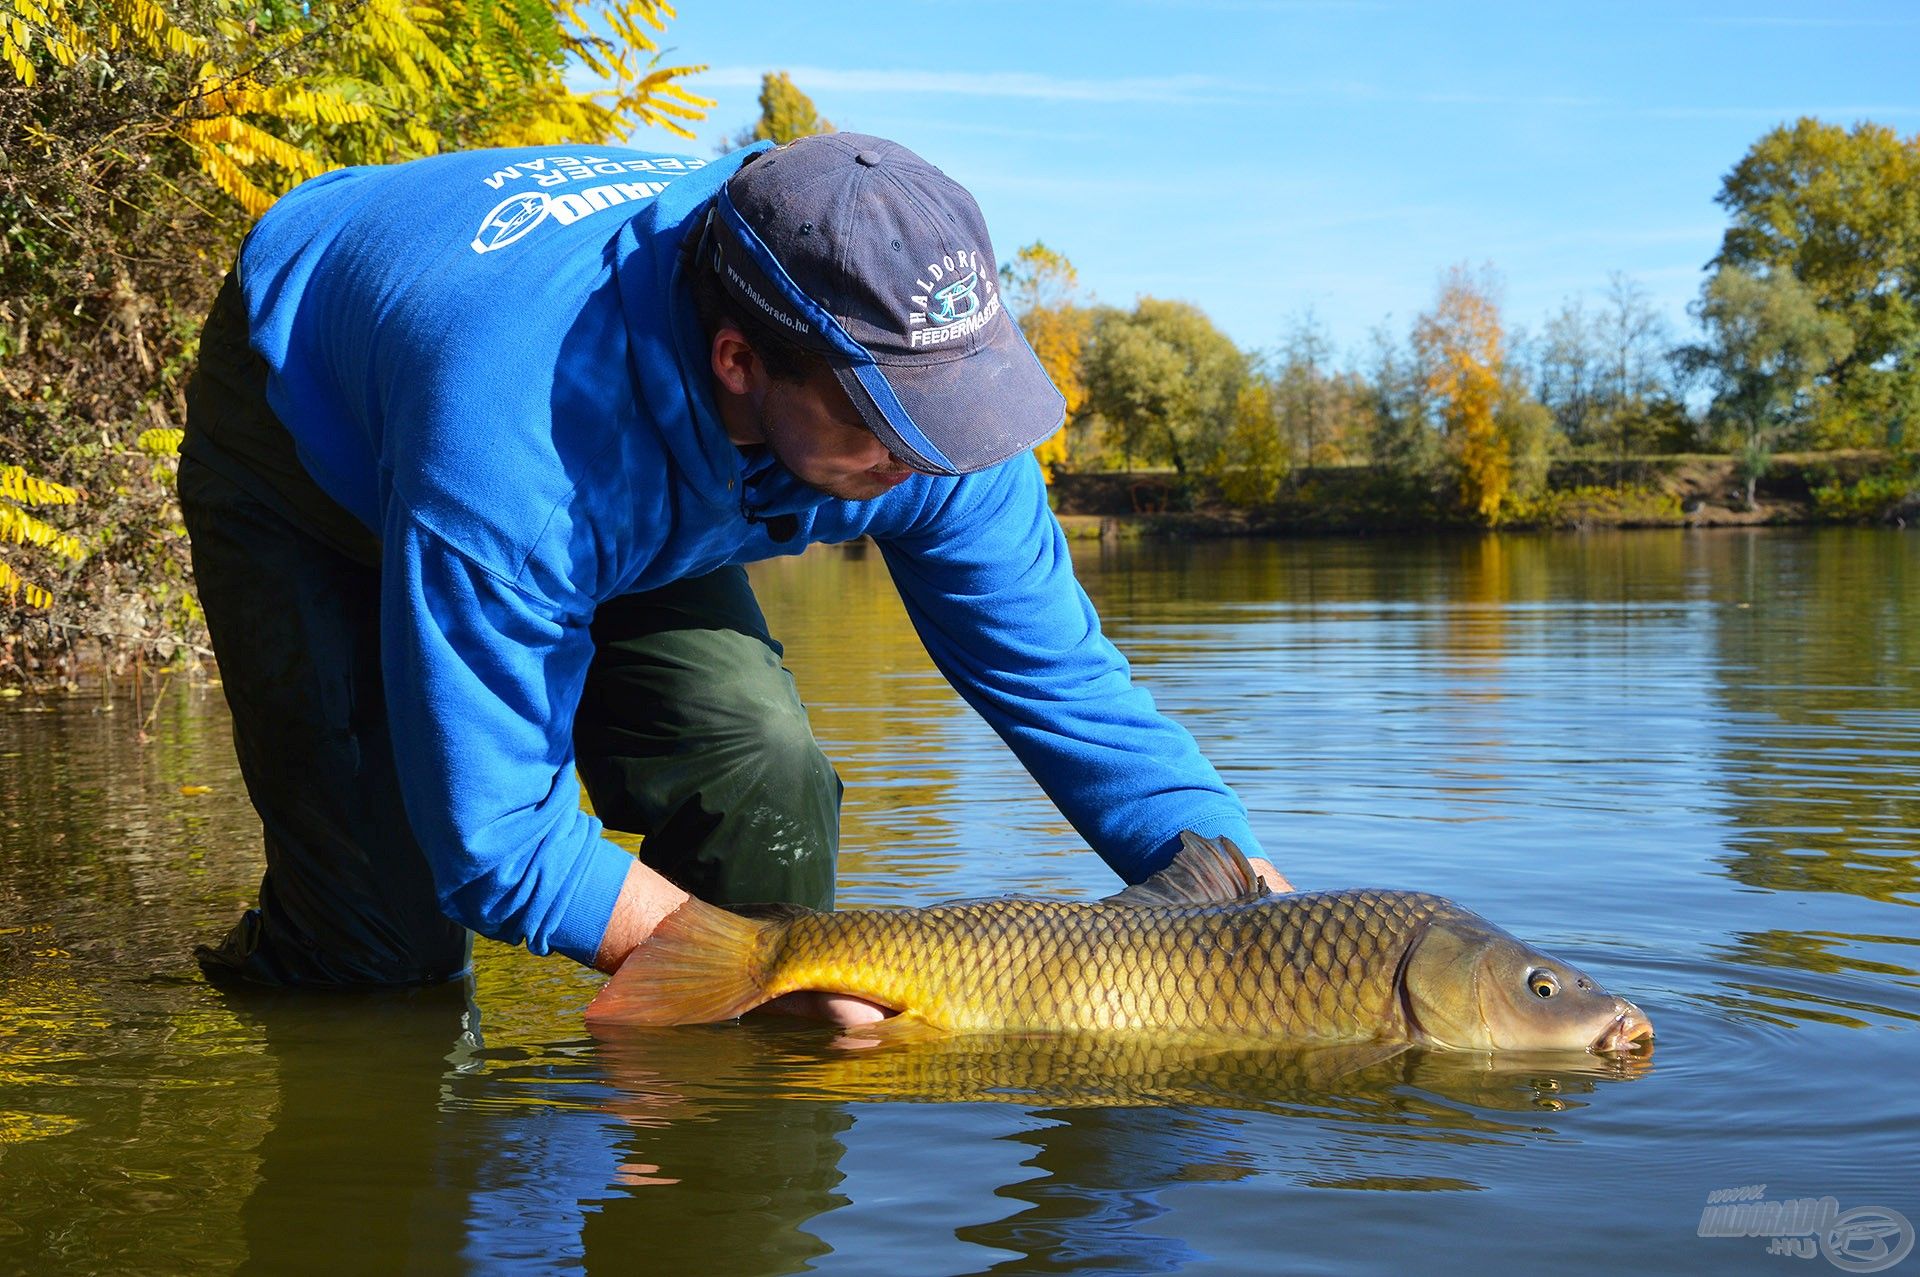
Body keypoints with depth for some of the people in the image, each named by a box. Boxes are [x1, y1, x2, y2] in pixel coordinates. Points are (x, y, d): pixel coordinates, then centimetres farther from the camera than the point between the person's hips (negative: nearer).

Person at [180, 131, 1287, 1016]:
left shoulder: (910, 378, -30)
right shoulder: (513, 452, -47)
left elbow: (1058, 672, -18)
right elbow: (492, 847, -39)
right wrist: (800, 983, -41)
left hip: (618, 500, 5)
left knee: (764, 782, -17)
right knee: (385, 950, -15)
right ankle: (273, 964, 21)